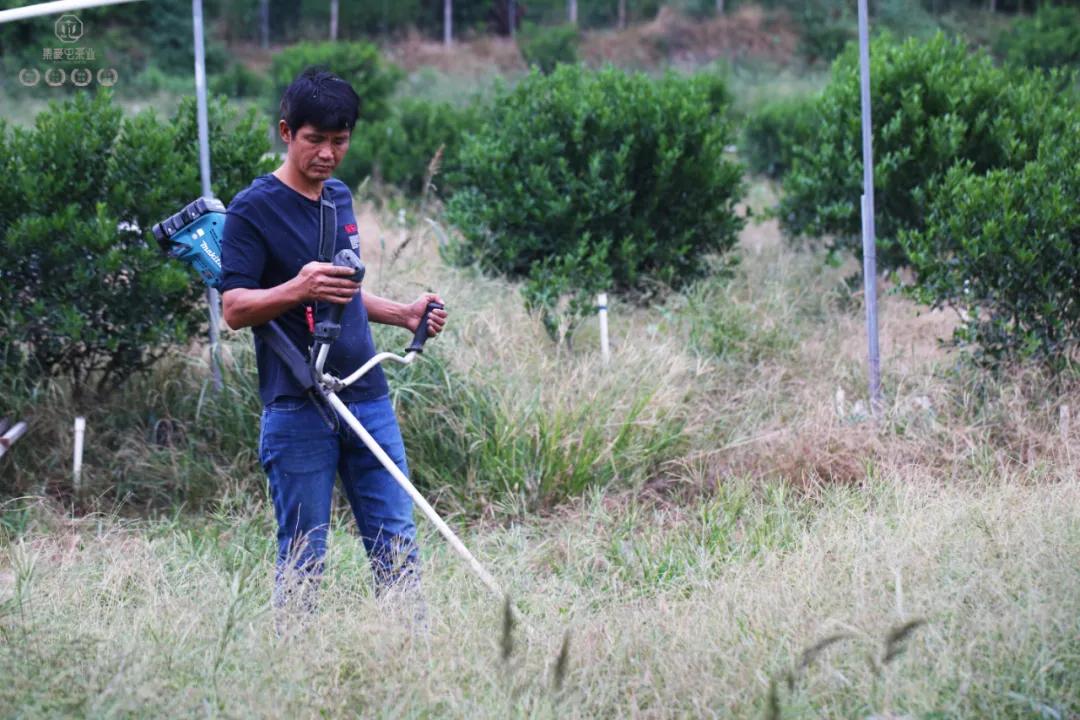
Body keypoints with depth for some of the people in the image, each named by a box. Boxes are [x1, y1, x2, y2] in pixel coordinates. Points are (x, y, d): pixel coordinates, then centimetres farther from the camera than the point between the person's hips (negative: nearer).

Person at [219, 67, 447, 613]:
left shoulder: (340, 197, 16)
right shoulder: (253, 209, -7)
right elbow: (234, 308, -13)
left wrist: (403, 314, 14)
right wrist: (298, 288, -29)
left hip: (368, 400, 6)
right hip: (297, 409, -6)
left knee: (397, 547, 4)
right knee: (303, 559, -2)